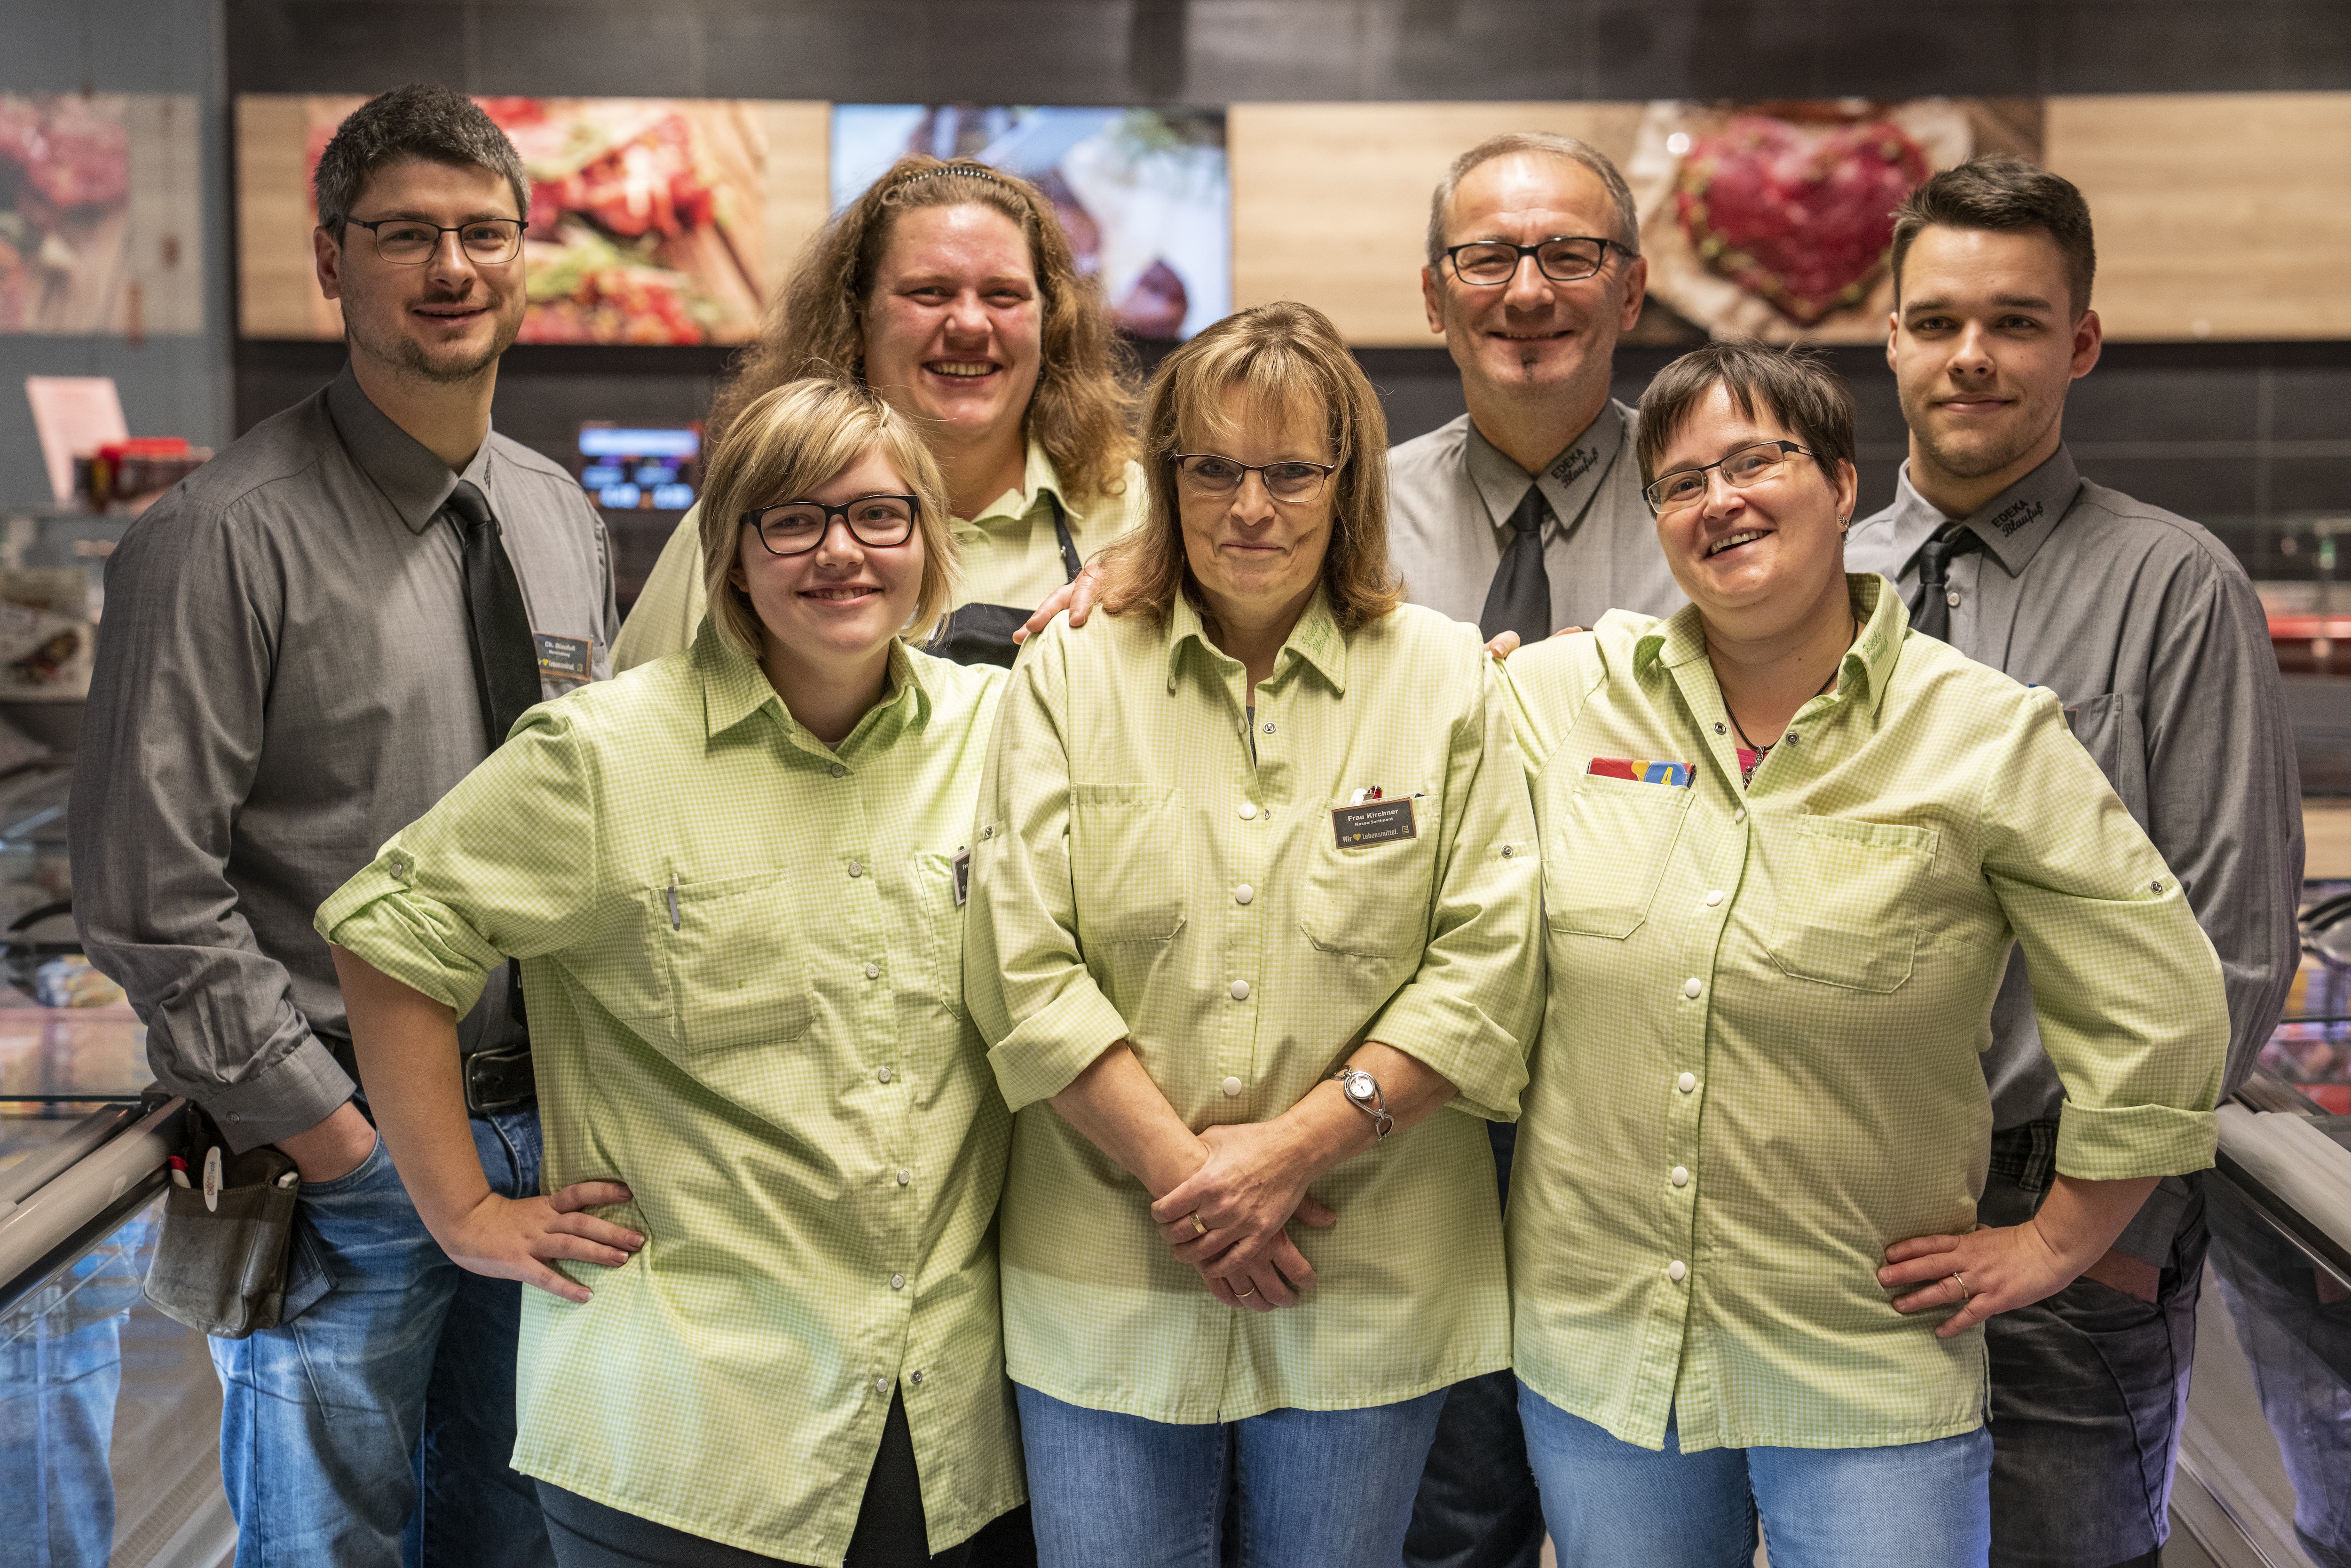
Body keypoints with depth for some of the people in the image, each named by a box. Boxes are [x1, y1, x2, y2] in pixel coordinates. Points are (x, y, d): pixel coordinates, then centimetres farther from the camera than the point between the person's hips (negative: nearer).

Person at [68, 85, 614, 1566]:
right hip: (339, 1165, -6)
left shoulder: (566, 523, 8)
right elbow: (151, 900, -15)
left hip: (544, 1142, 6)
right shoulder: (226, 536, -13)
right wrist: (349, 1149, -14)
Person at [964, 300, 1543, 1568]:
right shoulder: (1070, 673, 3)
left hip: (1373, 1285, 0)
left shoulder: (1449, 680, 3)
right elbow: (1023, 963, -4)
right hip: (1108, 1280, 0)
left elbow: (1486, 966, -4)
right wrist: (1181, 1172, -11)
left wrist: (1295, 1143, -13)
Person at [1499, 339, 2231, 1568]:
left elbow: (2158, 1012, -3)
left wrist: (2053, 1243, 0)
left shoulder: (1987, 738, -7)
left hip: (1868, 1372, -2)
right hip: (1593, 1342, 3)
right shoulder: (1561, 695, 0)